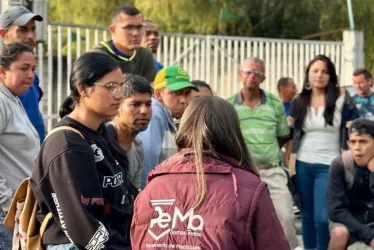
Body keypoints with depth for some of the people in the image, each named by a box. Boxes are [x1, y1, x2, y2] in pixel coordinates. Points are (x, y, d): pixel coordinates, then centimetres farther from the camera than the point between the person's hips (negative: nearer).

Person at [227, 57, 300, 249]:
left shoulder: (275, 104, 4)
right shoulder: (228, 106, 0)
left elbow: (283, 138, 12)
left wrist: (266, 152, 3)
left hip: (272, 171, 1)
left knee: (285, 217, -5)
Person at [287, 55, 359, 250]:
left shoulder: (342, 99, -5)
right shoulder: (299, 101, 5)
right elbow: (292, 135, 11)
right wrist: (290, 165, 4)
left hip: (328, 166, -4)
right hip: (302, 165, 4)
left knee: (322, 217, -11)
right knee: (307, 215, 12)